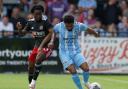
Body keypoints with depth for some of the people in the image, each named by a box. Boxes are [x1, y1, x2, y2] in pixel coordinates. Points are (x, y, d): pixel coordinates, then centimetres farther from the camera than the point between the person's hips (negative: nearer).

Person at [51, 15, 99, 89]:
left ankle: (86, 82, 15)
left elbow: (88, 29, 10)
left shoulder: (79, 26, -11)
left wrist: (95, 34, 28)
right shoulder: (59, 26, -13)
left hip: (76, 52, 2)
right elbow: (53, 32, 10)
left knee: (86, 68, -16)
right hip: (64, 53, -2)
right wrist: (52, 41, -6)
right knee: (73, 71, -22)